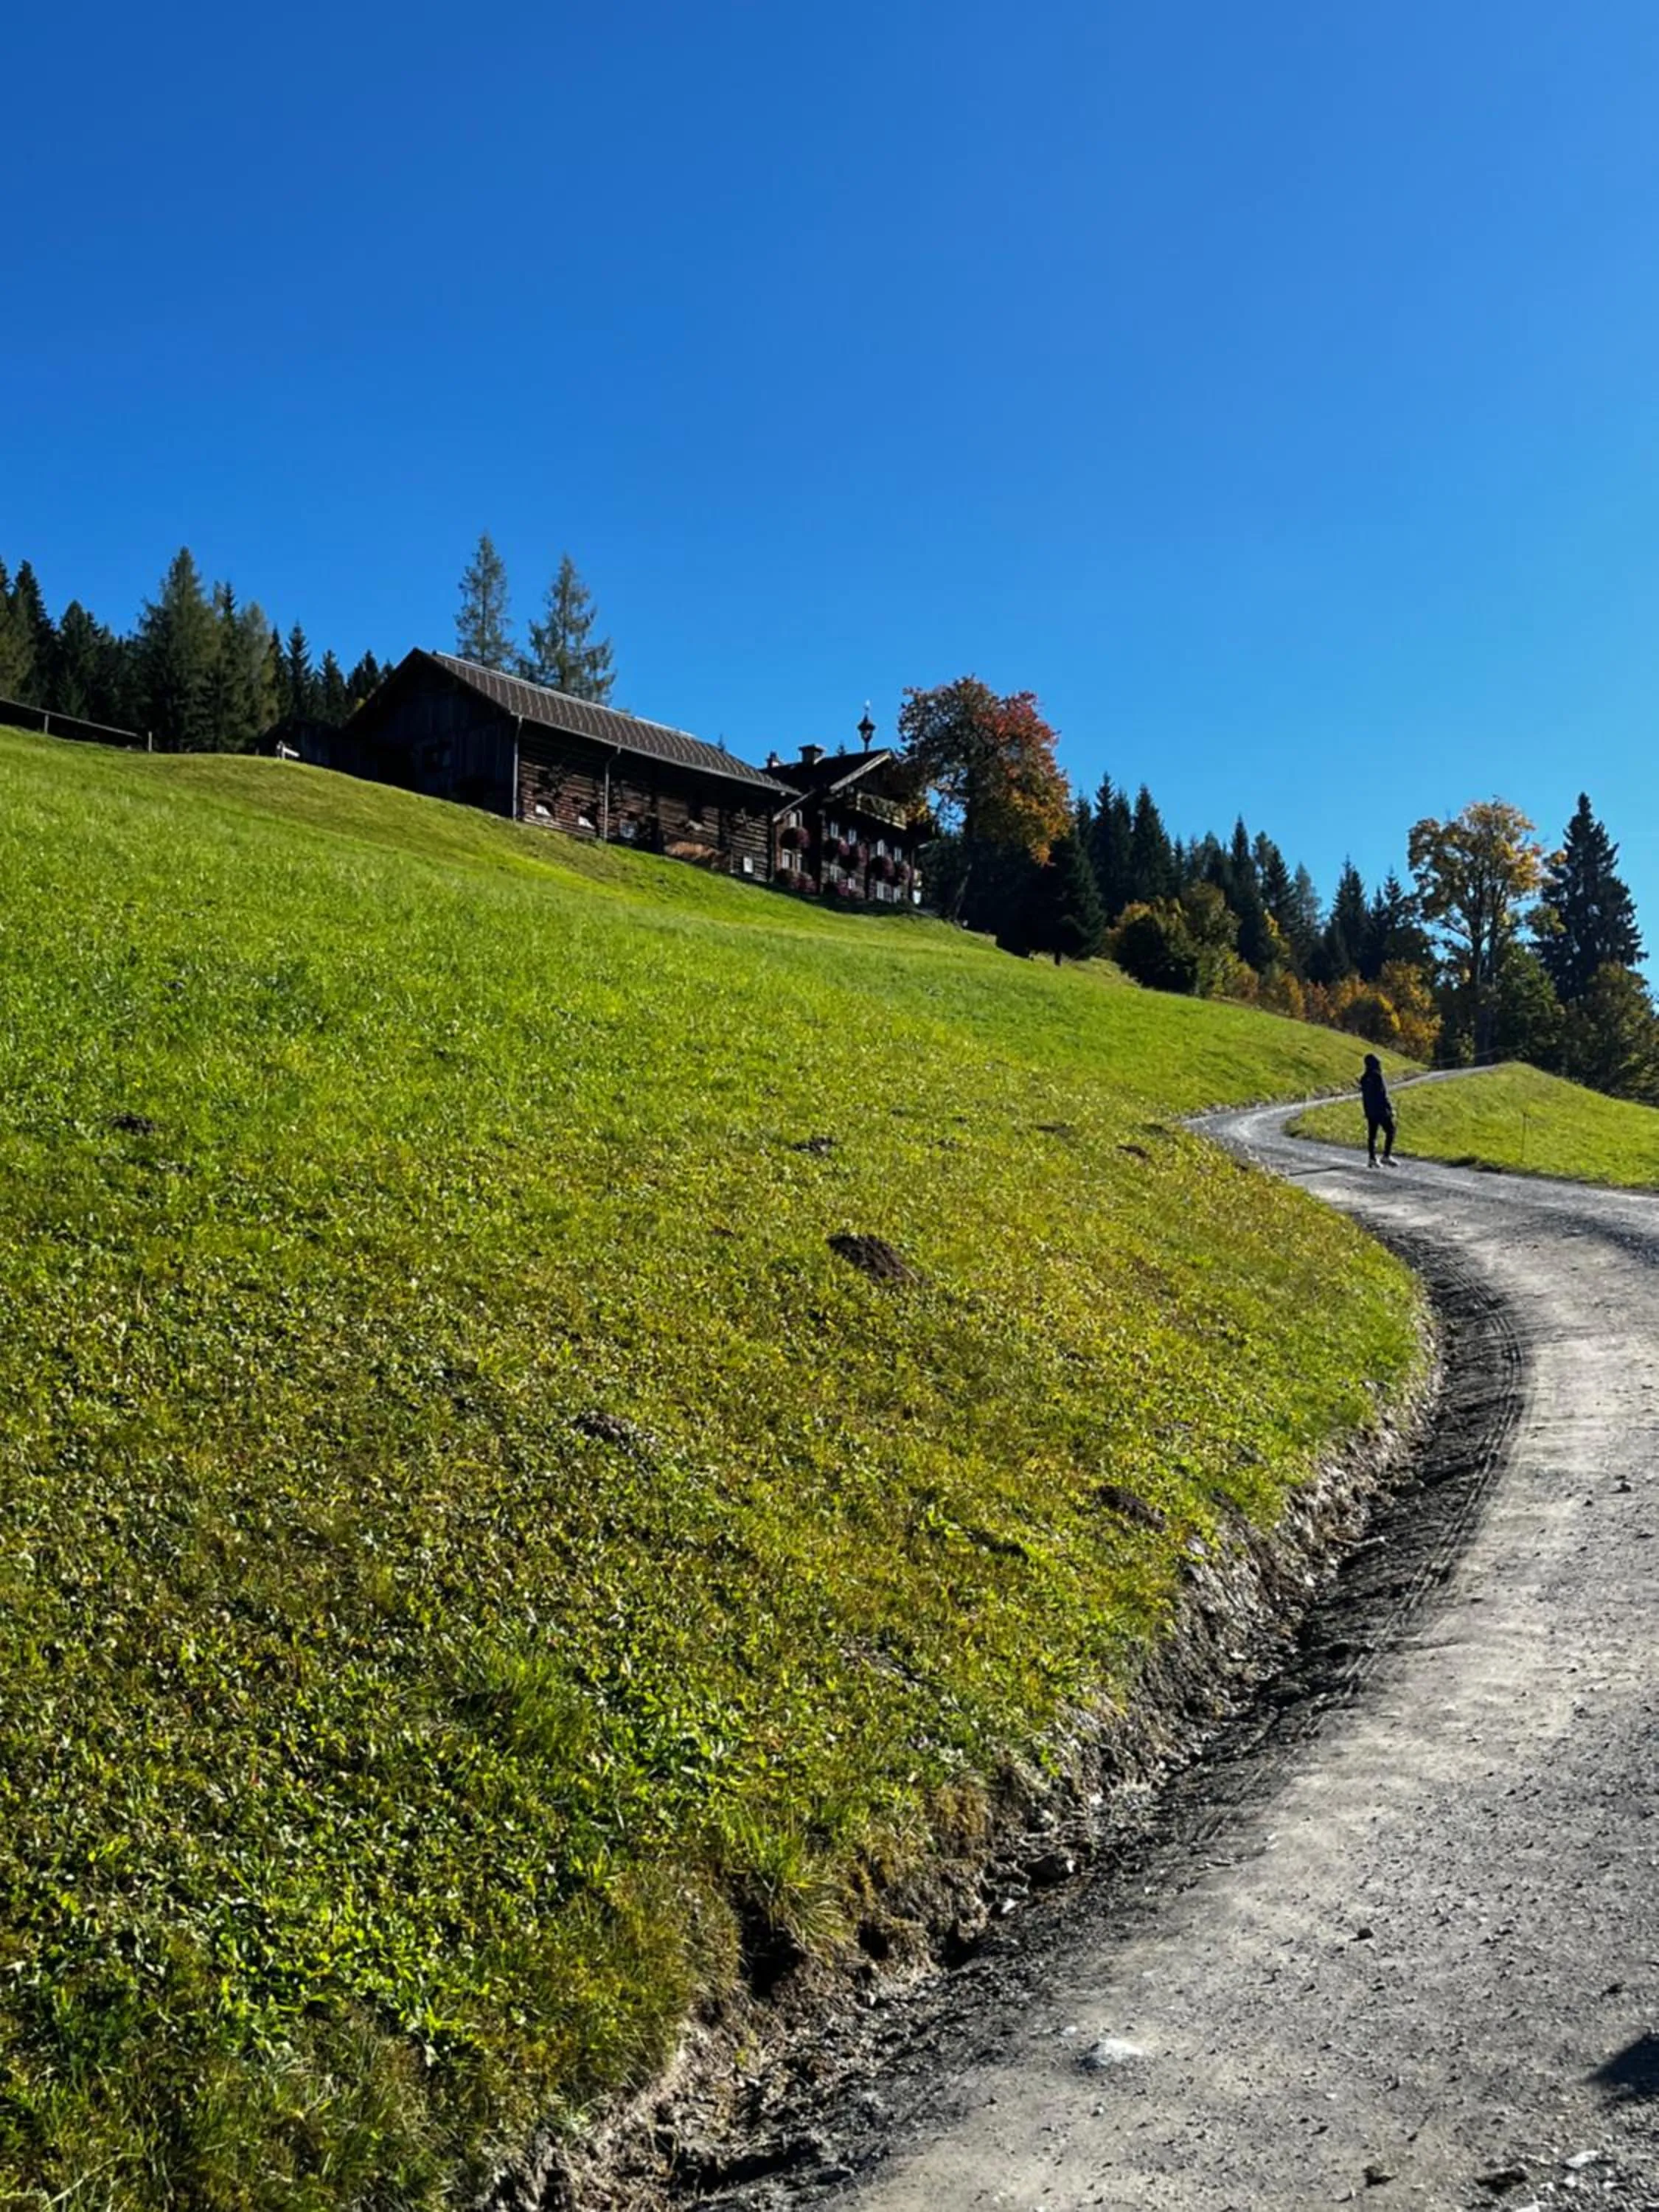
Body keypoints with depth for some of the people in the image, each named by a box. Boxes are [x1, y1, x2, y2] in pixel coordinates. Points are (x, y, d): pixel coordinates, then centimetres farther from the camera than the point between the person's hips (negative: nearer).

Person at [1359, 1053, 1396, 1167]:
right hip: (1381, 1110, -7)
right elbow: (1383, 1094, -18)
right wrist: (1390, 1107, -11)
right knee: (1390, 1132, 3)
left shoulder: (1363, 1079, 9)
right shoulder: (1377, 1076, -15)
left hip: (1370, 1111, 7)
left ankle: (1372, 1159, 8)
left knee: (1371, 1135, 8)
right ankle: (1386, 1156, -4)